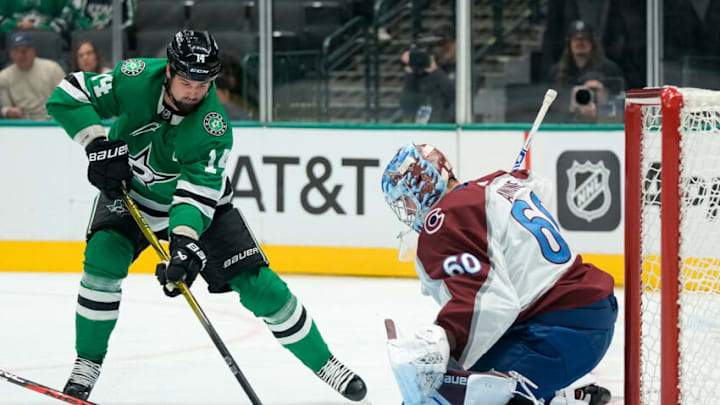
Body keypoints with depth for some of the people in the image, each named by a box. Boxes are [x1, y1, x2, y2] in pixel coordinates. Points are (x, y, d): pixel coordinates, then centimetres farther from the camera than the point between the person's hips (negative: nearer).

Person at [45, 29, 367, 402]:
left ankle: (323, 363, 8)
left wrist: (185, 240, -54)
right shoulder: (136, 80, -28)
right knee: (103, 260, -26)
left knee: (259, 284, -9)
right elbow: (68, 95, -23)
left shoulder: (214, 129, -31)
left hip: (200, 202, -1)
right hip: (128, 189, 1)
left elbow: (197, 194, -38)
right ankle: (87, 364, -7)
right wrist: (100, 144, -34)